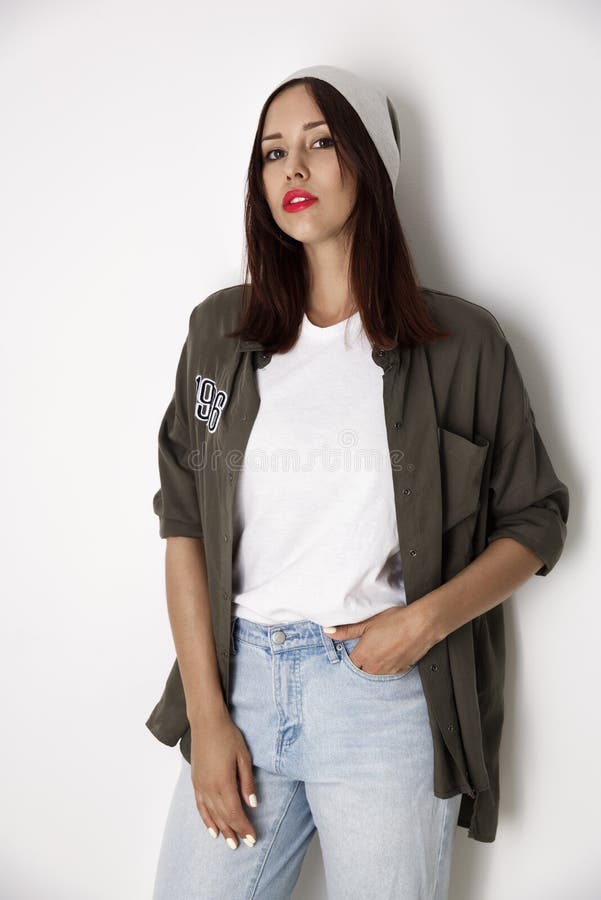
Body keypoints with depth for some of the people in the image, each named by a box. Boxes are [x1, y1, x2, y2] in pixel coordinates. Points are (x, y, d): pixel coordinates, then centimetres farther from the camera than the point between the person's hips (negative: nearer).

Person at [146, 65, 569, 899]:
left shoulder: (461, 341, -1)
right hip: (241, 673, 3)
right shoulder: (221, 329, 5)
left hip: (388, 685, -2)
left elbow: (535, 521, 4)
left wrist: (424, 619, -12)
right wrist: (206, 715, -3)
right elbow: (184, 522, 2)